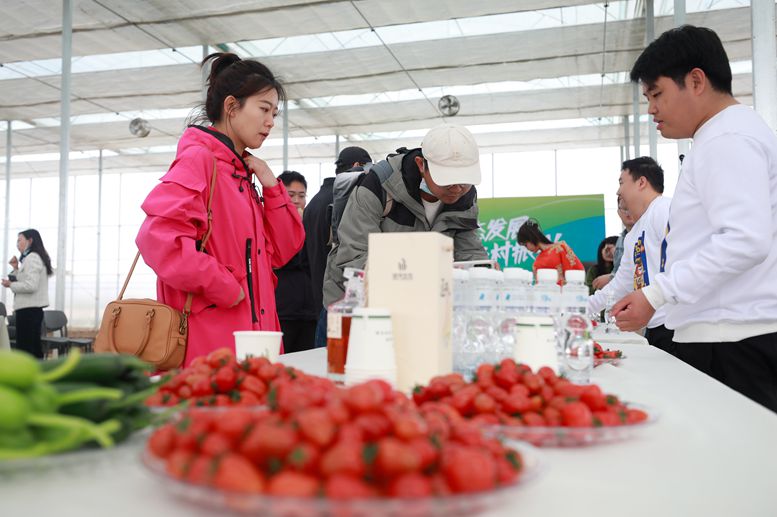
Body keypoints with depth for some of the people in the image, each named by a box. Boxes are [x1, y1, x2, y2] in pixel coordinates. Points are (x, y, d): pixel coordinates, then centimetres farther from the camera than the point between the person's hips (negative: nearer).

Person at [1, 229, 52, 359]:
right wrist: (16, 268, 10)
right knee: (34, 348, 10)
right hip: (33, 309, 10)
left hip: (28, 309, -10)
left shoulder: (32, 258, -10)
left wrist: (10, 284, -9)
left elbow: (31, 286, -20)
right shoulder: (35, 258, 20)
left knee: (24, 350, -8)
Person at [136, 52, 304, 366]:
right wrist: (226, 288, -17)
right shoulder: (198, 159, -8)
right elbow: (159, 238, -23)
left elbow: (281, 252, 16)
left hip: (249, 335, 8)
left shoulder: (240, 173, 17)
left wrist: (271, 186, 5)